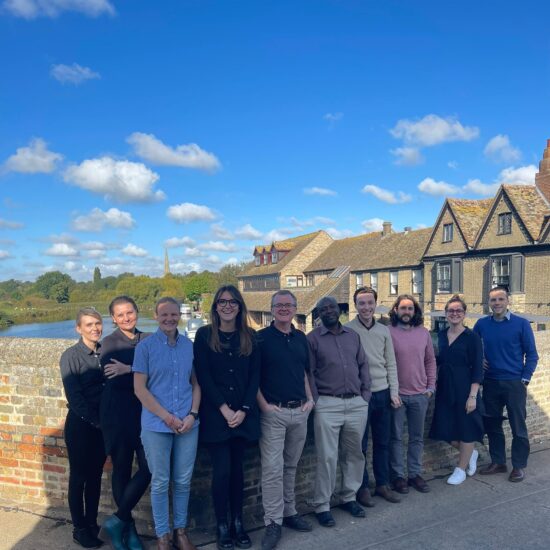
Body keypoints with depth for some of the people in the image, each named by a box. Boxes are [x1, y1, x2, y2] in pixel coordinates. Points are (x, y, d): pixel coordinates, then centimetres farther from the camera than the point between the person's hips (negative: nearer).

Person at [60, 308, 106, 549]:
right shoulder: (70, 356, -11)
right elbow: (74, 397, -13)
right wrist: (95, 420, -13)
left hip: (102, 422, 4)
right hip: (80, 423, -3)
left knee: (95, 475, 14)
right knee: (79, 476, 9)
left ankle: (92, 524, 30)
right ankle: (79, 529, 25)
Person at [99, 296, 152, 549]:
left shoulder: (148, 339, 6)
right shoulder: (110, 342, -3)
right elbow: (113, 378, -16)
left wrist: (128, 370, -16)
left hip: (143, 412, 3)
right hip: (118, 415, -3)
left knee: (148, 467, -2)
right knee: (122, 469, 6)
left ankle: (118, 520, 17)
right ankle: (128, 526, 23)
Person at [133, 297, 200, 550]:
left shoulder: (189, 345, 4)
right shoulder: (145, 346, -4)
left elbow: (196, 383, 8)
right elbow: (139, 388, -7)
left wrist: (193, 414, -6)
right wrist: (167, 417, -11)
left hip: (188, 424, 2)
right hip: (156, 425, -2)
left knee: (183, 481, 12)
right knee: (160, 482, 9)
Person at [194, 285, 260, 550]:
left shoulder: (249, 337, 5)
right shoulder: (204, 335, -2)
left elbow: (255, 376, 3)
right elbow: (203, 376, -6)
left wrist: (244, 410, -7)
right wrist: (224, 409, -11)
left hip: (243, 414, 3)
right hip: (215, 414, -2)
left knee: (237, 468, 11)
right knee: (222, 470, -1)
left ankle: (238, 523, 24)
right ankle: (222, 526, 17)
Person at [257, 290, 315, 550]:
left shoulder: (300, 338, 10)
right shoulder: (261, 338, -6)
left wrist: (310, 399, 7)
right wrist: (264, 405, -11)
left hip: (300, 412, 5)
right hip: (273, 412, -5)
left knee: (291, 465, 16)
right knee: (272, 468, -2)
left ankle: (289, 512, 30)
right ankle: (273, 522, 10)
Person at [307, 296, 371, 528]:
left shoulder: (353, 335, 12)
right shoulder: (312, 338, -2)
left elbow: (363, 366, 14)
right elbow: (308, 372, -4)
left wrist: (365, 395, 6)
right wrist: (315, 401, -8)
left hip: (357, 404, 5)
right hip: (328, 405, -4)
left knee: (354, 453, 14)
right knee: (327, 457, -1)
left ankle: (349, 498, 31)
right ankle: (321, 506, 13)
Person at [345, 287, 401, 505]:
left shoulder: (384, 330, 6)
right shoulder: (348, 330, -9)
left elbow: (391, 364, 10)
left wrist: (394, 391, 5)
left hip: (382, 393, 5)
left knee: (383, 443, 15)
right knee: (360, 445, 7)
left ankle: (382, 484, 30)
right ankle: (362, 487, 23)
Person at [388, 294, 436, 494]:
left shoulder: (424, 333, 5)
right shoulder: (388, 332, -9)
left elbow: (430, 360, 11)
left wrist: (431, 386, 5)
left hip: (420, 395, 4)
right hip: (396, 394, -4)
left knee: (417, 437, 14)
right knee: (396, 437, 6)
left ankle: (415, 474, 28)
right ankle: (398, 476, 20)